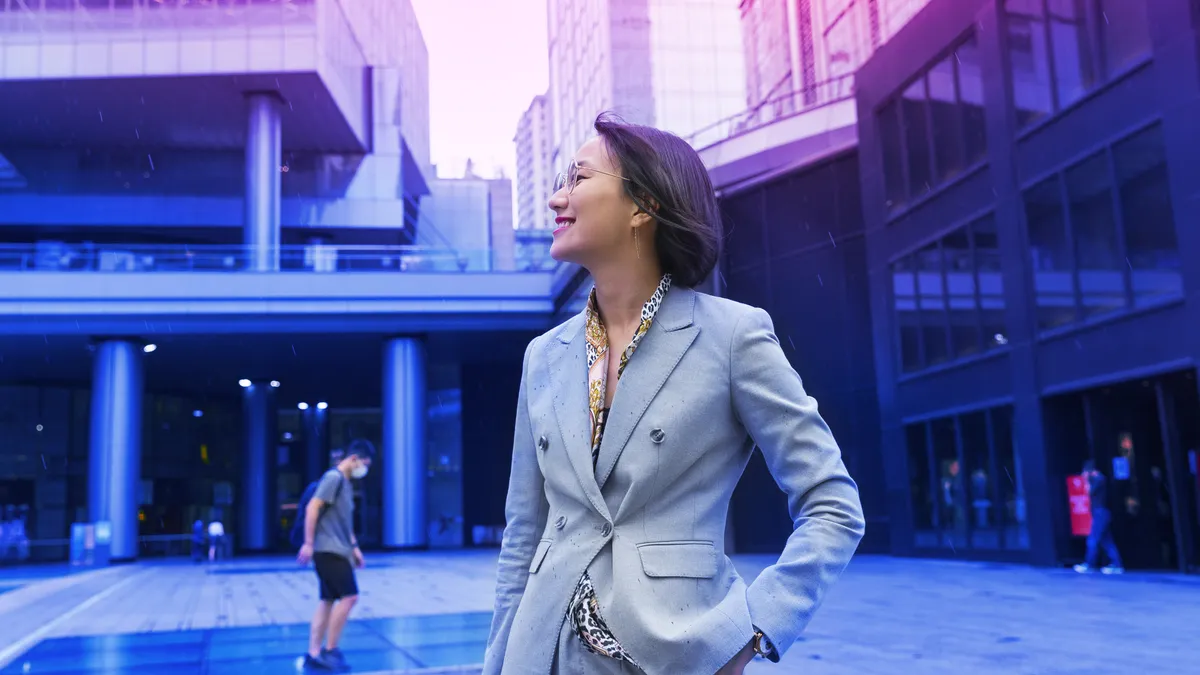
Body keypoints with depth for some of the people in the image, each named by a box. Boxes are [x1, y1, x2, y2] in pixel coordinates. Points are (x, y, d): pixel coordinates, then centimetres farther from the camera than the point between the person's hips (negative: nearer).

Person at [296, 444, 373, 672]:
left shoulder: (346, 482, 18)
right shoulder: (333, 477, -12)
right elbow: (312, 508, -18)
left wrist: (354, 547, 20)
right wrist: (308, 543, -21)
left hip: (337, 551, 10)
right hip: (329, 550, -10)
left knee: (328, 601, 8)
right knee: (349, 596, -11)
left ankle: (313, 654, 11)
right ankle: (329, 650, -4)